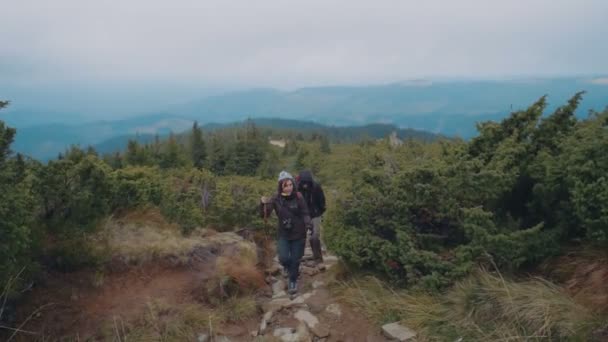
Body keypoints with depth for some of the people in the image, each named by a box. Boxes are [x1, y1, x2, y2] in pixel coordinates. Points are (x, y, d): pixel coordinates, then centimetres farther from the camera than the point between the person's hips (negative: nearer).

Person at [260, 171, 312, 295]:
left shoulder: (298, 197, -13)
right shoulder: (275, 198, -11)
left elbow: (305, 213, -6)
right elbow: (265, 215, -15)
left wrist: (308, 224, -25)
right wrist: (264, 204, -35)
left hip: (298, 234, 0)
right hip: (283, 234, 0)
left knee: (295, 260, 9)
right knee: (284, 258, -12)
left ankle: (293, 281, 35)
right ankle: (291, 270, 25)